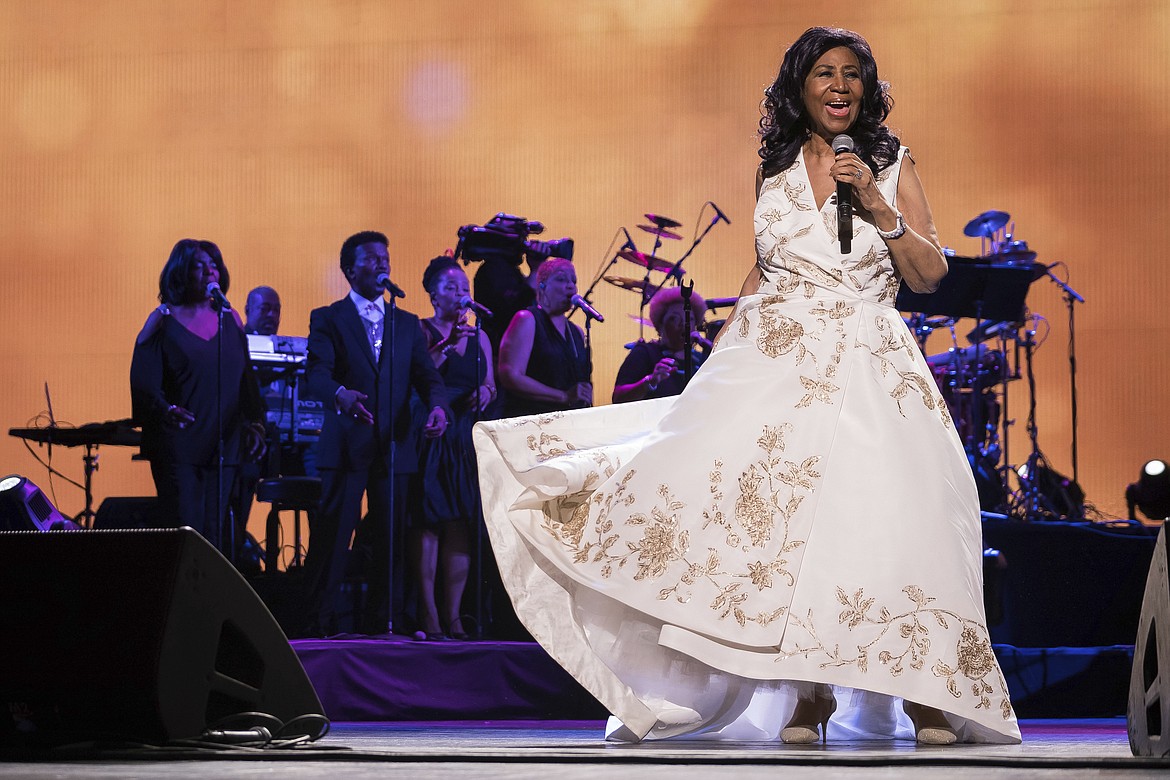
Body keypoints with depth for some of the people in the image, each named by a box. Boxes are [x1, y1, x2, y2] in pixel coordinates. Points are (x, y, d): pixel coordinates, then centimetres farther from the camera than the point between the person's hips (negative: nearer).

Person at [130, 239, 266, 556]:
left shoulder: (230, 321, 13)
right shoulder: (163, 321, -1)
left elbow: (245, 378, 17)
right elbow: (143, 381, -8)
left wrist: (254, 425, 7)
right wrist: (165, 410, -26)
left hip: (223, 445, 4)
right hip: (178, 444, -4)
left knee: (217, 532, 0)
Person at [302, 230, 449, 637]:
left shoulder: (407, 324, 16)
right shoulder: (328, 319, 4)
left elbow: (426, 375, 8)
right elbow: (316, 373, -10)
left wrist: (438, 405, -15)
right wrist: (340, 394, -33)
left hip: (394, 447, 4)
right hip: (345, 446, -4)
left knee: (390, 540, 3)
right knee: (331, 539, -6)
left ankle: (380, 626, 10)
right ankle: (319, 627, -2)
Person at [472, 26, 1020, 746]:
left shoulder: (892, 165, 8)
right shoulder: (776, 167, 14)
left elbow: (930, 274, 2)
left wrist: (875, 203, -9)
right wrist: (722, 355, 16)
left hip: (869, 364, -2)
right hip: (774, 358, 2)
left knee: (898, 516, -19)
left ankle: (925, 692, -10)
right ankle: (807, 692, -9)